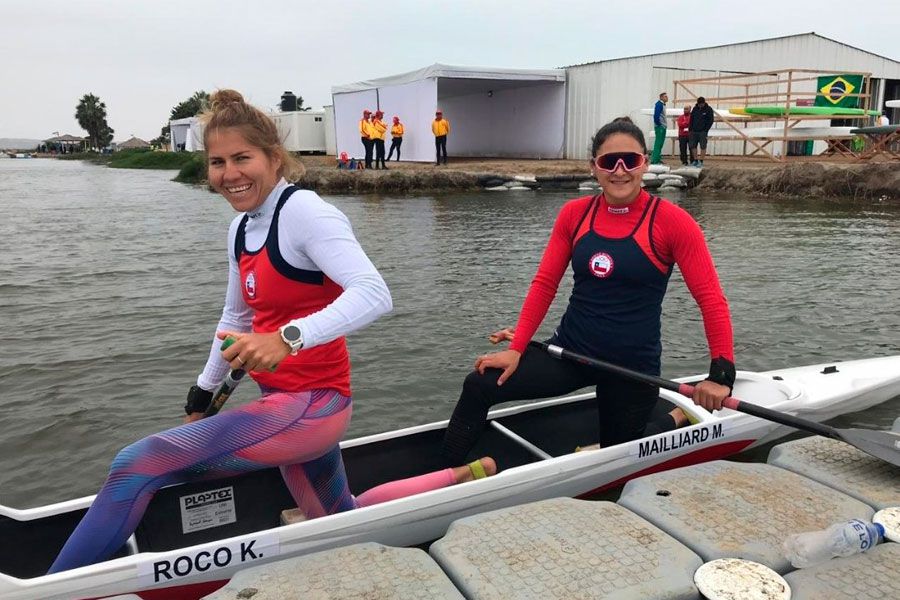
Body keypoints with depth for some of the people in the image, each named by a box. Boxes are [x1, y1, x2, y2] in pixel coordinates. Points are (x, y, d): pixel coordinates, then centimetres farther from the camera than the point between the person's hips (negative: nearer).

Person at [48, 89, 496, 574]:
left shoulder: (303, 211, -16)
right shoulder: (241, 228, 9)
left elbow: (374, 295, -31)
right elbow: (236, 318, 22)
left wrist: (287, 338, -42)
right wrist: (203, 392, 27)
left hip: (310, 405, -10)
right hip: (289, 403, 10)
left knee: (136, 466, -16)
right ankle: (463, 478, 35)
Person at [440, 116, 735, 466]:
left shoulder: (671, 221, -12)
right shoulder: (575, 213, -2)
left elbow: (711, 299, -12)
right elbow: (544, 284, -1)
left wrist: (721, 374, -19)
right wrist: (516, 349, -8)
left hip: (632, 366, -3)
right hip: (570, 350, 3)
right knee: (479, 386, -14)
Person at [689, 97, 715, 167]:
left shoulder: (709, 109, -2)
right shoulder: (695, 109, 9)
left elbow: (711, 120, -3)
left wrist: (706, 130, -11)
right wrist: (690, 129, 4)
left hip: (703, 132, -4)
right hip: (694, 131, 4)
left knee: (703, 147, -4)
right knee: (693, 146, 4)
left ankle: (701, 161, -1)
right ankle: (695, 160, 14)